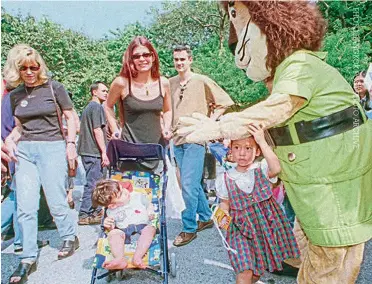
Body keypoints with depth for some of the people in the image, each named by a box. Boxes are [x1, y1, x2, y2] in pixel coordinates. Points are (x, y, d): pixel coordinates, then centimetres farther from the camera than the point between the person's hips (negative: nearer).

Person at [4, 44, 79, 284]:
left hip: (52, 148, -4)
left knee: (56, 201, 0)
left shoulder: (54, 88, -1)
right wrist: (10, 139, 0)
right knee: (25, 207, 0)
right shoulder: (16, 95, 12)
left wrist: (71, 144, -7)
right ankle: (28, 259, 11)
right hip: (25, 151, 4)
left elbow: (70, 118, 2)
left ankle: (70, 237, 27)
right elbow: (20, 126, 20)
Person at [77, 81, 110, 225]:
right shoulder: (97, 107, -10)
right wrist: (104, 152, -16)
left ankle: (95, 211, 24)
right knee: (92, 183, -5)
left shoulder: (88, 107, 20)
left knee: (94, 182, 16)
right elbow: (97, 130, -16)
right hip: (94, 152, -10)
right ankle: (85, 215, -1)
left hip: (86, 151, 10)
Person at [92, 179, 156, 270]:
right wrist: (108, 226, -10)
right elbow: (112, 228, 14)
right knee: (113, 234, -28)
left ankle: (137, 257, -45)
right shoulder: (111, 211, 9)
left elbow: (149, 205, 22)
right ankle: (120, 259, -47)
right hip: (124, 231, 1)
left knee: (150, 229, -33)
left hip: (143, 226, 0)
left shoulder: (138, 197, 9)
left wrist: (150, 212, -1)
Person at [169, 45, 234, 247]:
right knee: (193, 183, 15)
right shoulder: (169, 83, 9)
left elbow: (224, 102, 0)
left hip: (195, 140, -6)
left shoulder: (202, 81, -4)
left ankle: (189, 228, 5)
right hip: (177, 140, 6)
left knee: (189, 184, -9)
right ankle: (205, 218, 32)